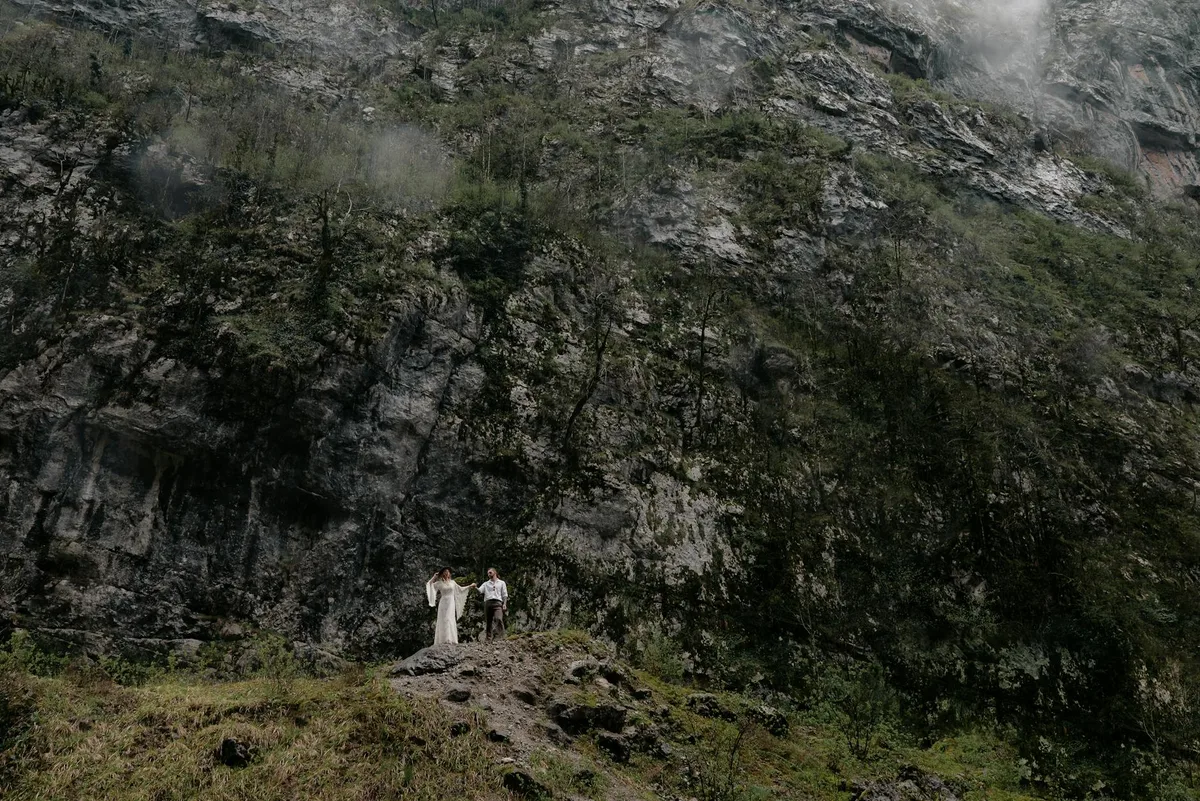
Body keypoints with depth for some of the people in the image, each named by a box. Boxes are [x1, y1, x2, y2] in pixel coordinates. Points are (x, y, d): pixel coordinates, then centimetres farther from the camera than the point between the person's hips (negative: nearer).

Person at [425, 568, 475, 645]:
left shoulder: (452, 582, 12)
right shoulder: (439, 583, 4)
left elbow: (461, 589, 21)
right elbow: (429, 584, -2)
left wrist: (470, 586, 19)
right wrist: (434, 577, -2)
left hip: (451, 604, 2)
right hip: (443, 603, -2)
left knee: (451, 621, -2)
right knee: (444, 621, -8)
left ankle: (451, 640, -3)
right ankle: (444, 640, -11)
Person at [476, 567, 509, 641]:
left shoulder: (501, 583, 21)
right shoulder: (486, 584, 25)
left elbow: (505, 595, 14)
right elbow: (479, 591, 10)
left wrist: (504, 604, 1)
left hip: (497, 602, -3)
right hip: (487, 603, 3)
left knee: (498, 619, -23)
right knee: (488, 621, -3)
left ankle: (498, 637, -31)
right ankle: (488, 638, -2)